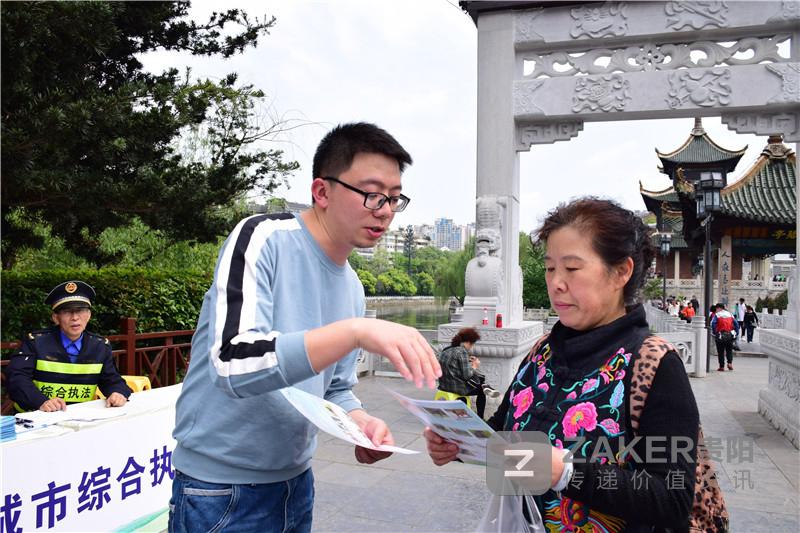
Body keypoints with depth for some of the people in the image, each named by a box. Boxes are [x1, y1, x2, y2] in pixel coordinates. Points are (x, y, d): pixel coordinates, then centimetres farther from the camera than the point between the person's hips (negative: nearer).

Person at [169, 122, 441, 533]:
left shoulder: (352, 287, 4)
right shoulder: (263, 238, -17)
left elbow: (334, 388, 11)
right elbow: (234, 364, -29)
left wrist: (361, 423, -10)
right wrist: (356, 331, -35)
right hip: (223, 489, -6)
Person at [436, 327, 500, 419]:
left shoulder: (446, 350, 8)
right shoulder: (462, 351, -15)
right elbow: (466, 375, -18)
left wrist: (468, 362, 15)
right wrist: (474, 366, -1)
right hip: (457, 387, -8)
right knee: (481, 391, 14)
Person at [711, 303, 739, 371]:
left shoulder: (717, 315, -2)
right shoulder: (730, 314, 12)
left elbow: (713, 324, -16)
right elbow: (736, 324, 8)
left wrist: (714, 332, -9)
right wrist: (736, 333, 10)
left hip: (720, 336, -3)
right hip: (730, 335, 4)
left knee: (720, 351, 4)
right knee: (729, 350, 18)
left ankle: (722, 366, 5)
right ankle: (730, 363, 1)